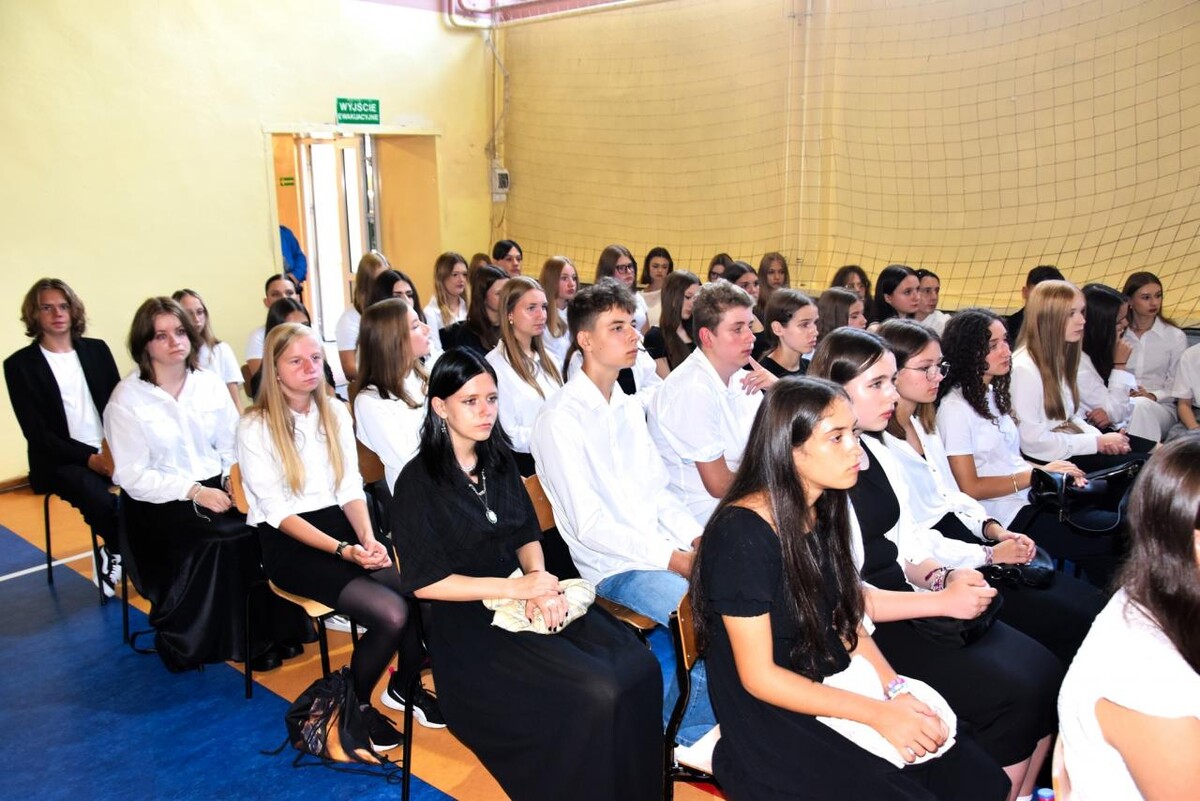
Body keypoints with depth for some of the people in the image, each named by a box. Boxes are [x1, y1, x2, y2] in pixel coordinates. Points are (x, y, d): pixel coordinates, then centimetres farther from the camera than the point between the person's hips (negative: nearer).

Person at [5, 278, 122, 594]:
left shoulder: (97, 349, 10)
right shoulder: (19, 364, -2)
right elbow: (37, 433, -8)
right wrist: (89, 458, -19)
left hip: (109, 450, 4)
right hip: (61, 460, -4)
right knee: (101, 501, -33)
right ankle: (116, 554, -2)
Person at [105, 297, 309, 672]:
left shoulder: (210, 383, 6)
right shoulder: (127, 399, -6)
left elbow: (232, 446, 7)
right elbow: (133, 476, -10)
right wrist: (195, 492, -20)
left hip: (215, 487, 4)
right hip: (160, 501, -4)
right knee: (227, 536, -30)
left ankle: (276, 628, -10)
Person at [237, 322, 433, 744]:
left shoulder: (336, 413, 8)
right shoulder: (255, 427, -8)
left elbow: (350, 488, 6)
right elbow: (278, 512, -12)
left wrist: (367, 539, -14)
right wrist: (343, 550, -23)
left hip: (340, 525, 5)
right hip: (289, 543, -5)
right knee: (390, 614, -26)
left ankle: (404, 685, 6)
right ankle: (354, 703, 2)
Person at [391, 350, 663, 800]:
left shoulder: (499, 461, 8)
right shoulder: (419, 481, -10)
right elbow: (425, 582, -12)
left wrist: (540, 581, -10)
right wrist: (515, 587, -18)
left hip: (520, 598, 6)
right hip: (465, 617, -6)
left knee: (639, 670, -16)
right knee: (595, 694, -25)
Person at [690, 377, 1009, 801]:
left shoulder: (824, 511, 3)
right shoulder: (743, 533, -22)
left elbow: (848, 620, 10)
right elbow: (759, 677, -18)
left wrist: (896, 690, -6)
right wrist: (878, 714, -18)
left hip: (836, 692, 7)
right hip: (773, 723, -7)